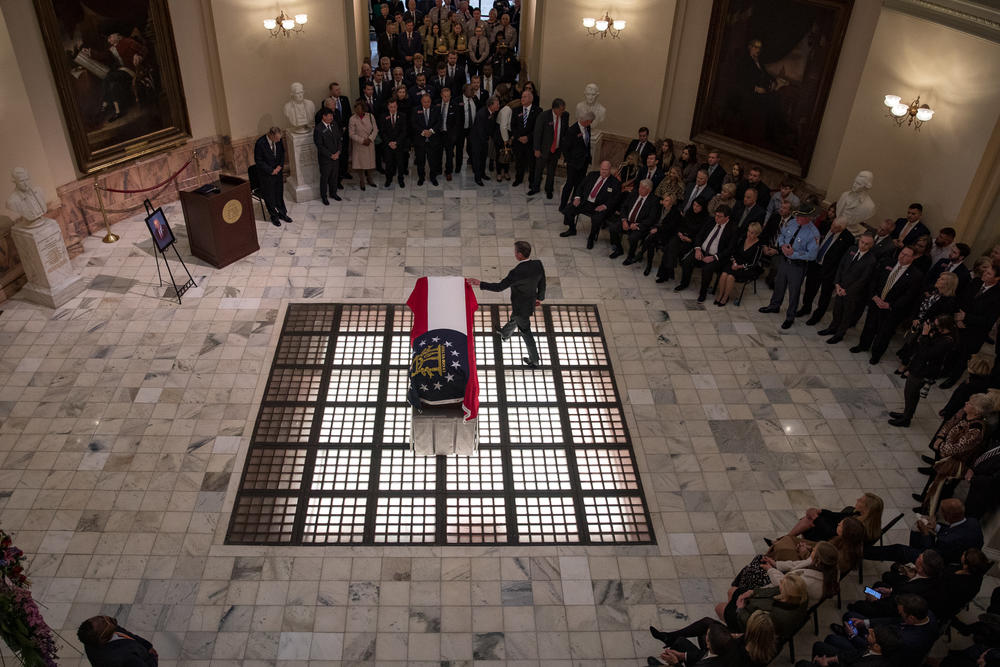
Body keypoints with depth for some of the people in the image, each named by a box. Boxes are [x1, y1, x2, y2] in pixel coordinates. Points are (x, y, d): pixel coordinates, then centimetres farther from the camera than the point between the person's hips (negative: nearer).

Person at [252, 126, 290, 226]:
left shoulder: (279, 141, -9)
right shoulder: (260, 143, -25)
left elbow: (282, 153, 8)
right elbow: (258, 161, -18)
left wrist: (280, 166, -6)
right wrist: (271, 171, -16)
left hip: (278, 171, 5)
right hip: (266, 174, -5)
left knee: (279, 194, 17)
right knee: (269, 196, 9)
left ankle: (282, 213, 33)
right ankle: (274, 216, 24)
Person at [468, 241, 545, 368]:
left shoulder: (516, 272, -37)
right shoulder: (538, 264, -18)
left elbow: (500, 287, -29)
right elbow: (542, 283, -3)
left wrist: (480, 283, -22)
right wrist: (540, 298, 16)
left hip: (521, 307, -7)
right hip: (531, 302, 7)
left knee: (525, 332, 14)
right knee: (514, 319, 36)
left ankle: (534, 361, 30)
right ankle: (505, 334, 67)